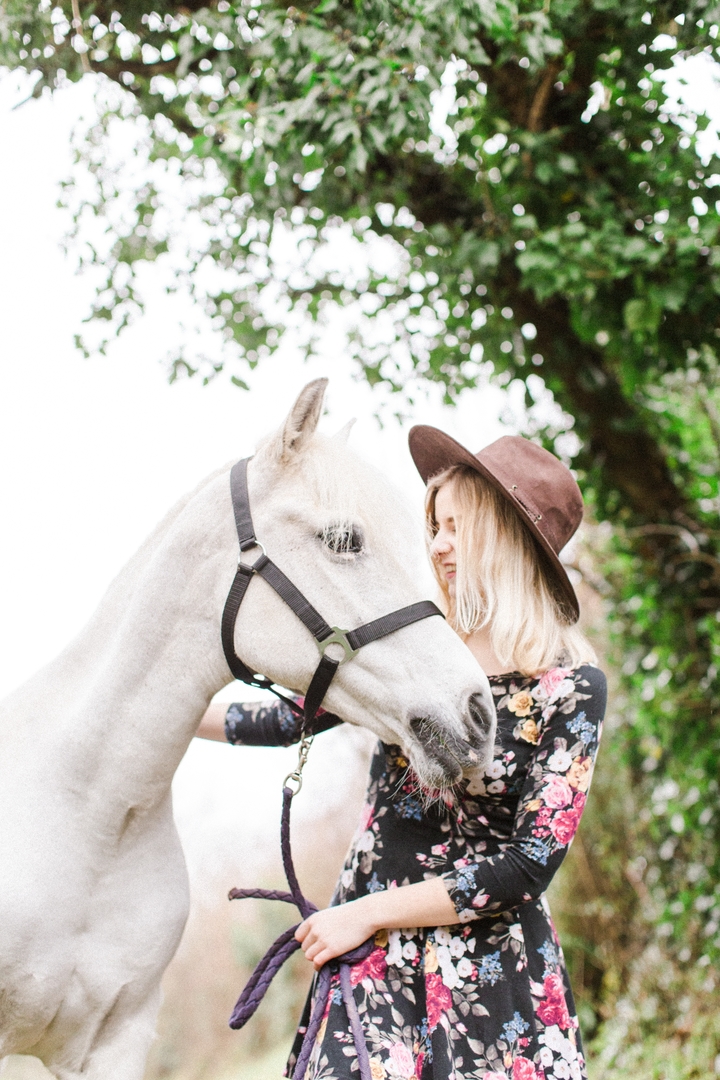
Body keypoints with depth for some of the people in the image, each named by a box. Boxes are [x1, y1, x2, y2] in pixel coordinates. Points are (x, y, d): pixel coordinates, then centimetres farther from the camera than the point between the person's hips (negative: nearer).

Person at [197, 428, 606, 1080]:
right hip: (372, 955, 3)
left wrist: (367, 912, -13)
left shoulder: (571, 687, -9)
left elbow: (532, 862, -13)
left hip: (489, 969, -3)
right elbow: (301, 716, 16)